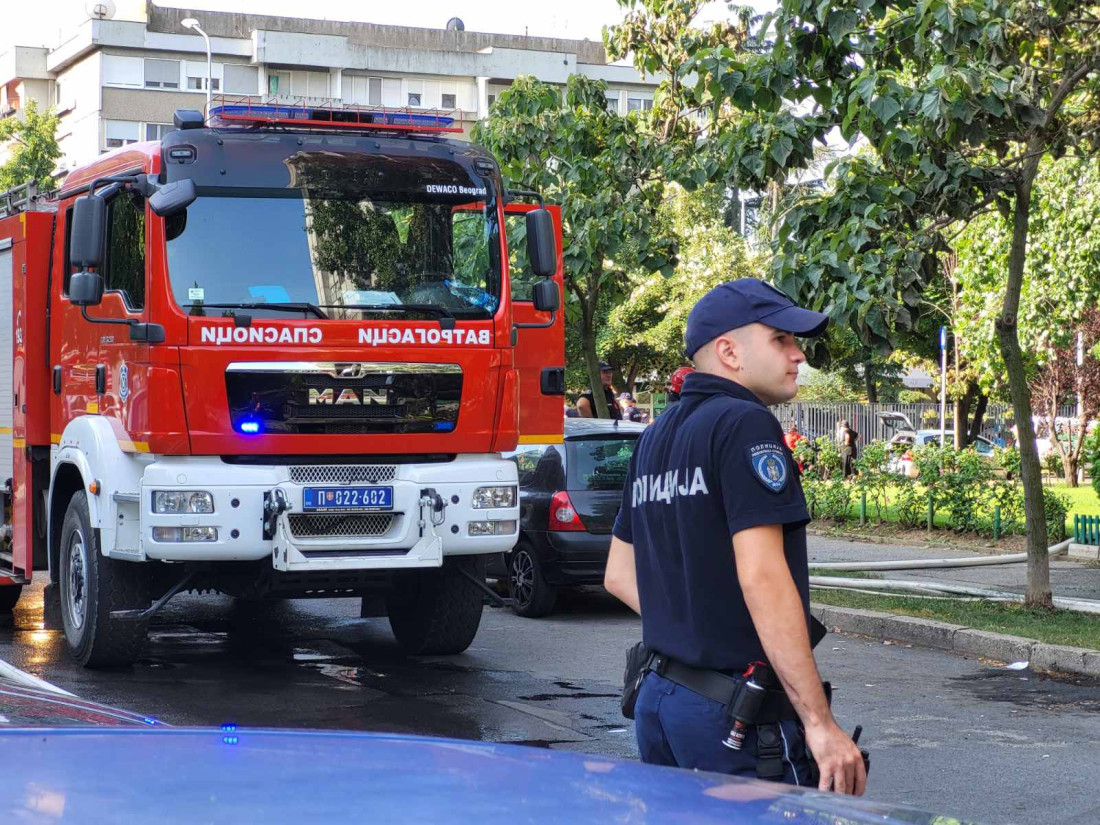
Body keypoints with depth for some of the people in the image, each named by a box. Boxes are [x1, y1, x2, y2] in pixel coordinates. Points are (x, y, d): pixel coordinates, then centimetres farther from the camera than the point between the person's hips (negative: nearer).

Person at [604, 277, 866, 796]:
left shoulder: (653, 440, 15)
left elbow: (618, 576, 20)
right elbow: (762, 577, -22)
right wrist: (820, 723, -22)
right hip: (736, 712, -9)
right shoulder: (745, 425, -13)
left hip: (658, 696, 9)